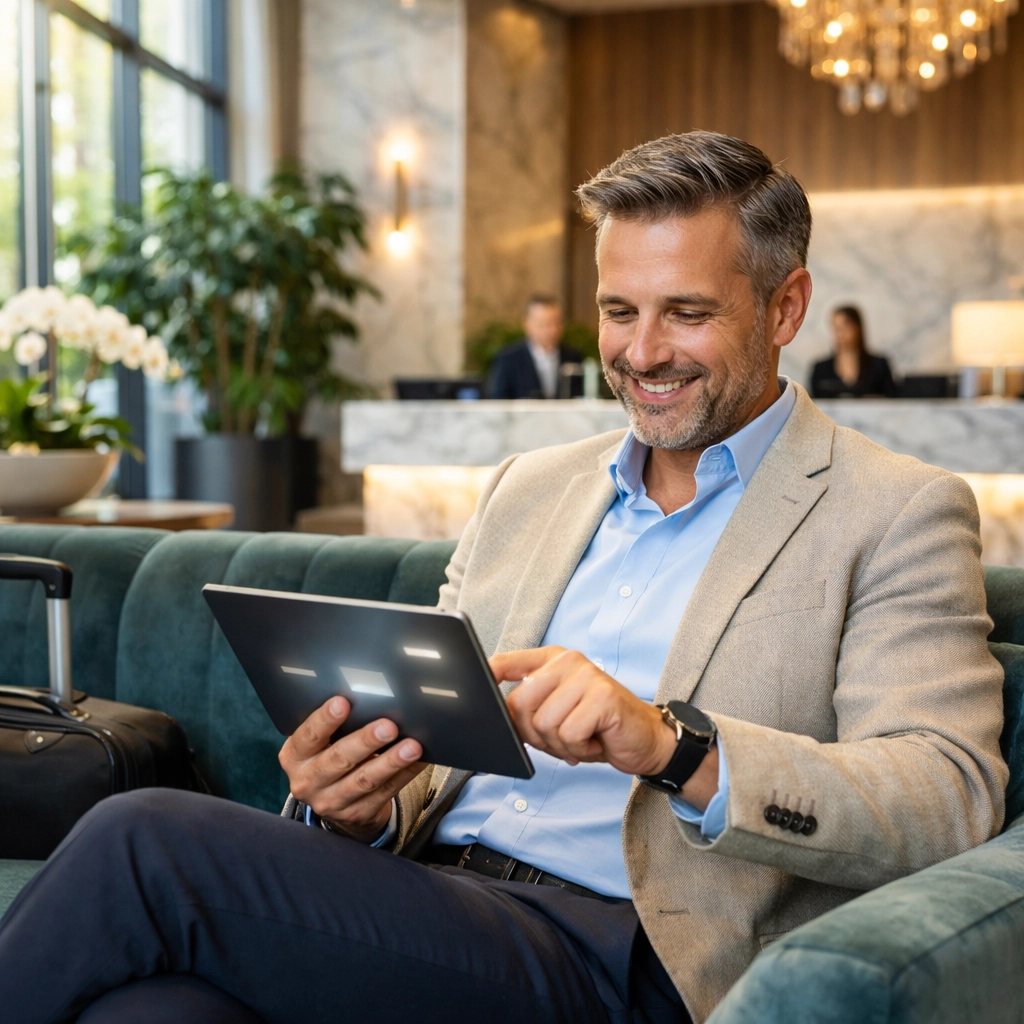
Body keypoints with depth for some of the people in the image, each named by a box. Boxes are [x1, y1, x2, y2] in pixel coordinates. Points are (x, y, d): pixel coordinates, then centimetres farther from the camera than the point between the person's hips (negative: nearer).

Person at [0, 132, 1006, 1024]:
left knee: (147, 840, -23)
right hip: (427, 888, 5)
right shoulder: (526, 488, 22)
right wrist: (361, 804, -6)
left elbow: (952, 799, -9)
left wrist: (669, 744, -24)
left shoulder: (896, 515, 4)